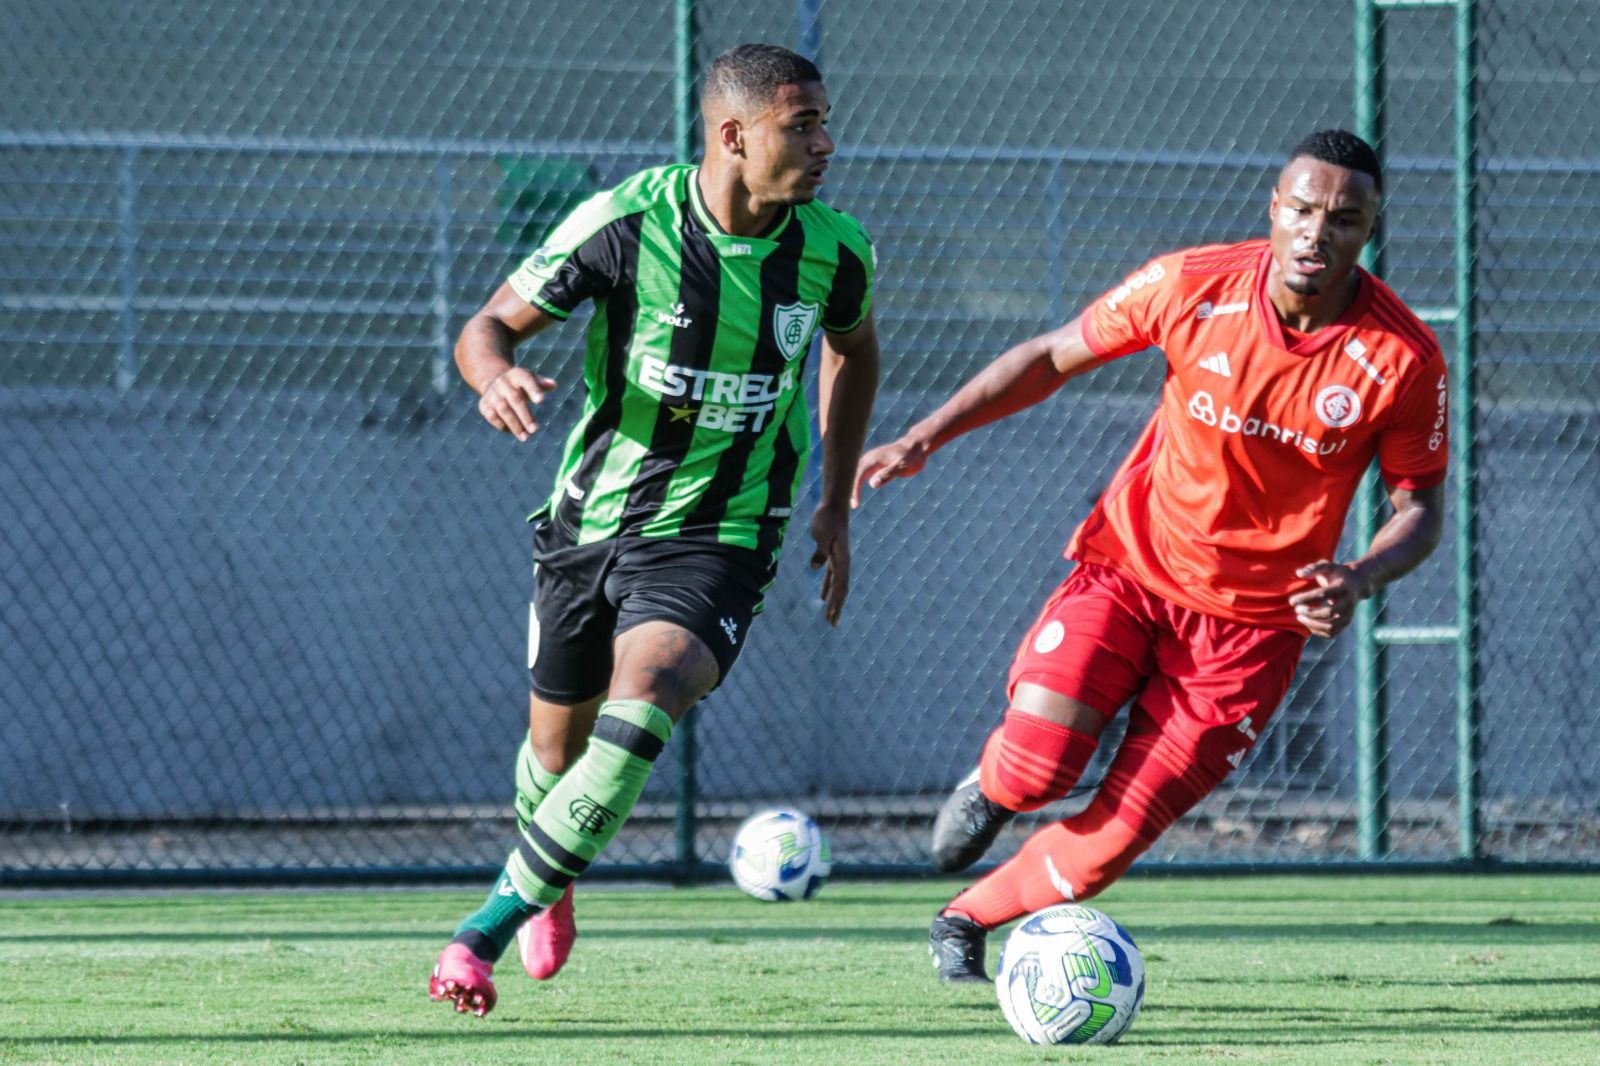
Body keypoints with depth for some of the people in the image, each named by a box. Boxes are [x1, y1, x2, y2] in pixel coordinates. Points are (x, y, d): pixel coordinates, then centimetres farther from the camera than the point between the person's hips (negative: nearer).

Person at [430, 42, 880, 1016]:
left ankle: (488, 929, -19)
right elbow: (489, 326, -7)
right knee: (558, 739, 15)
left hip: (719, 541, -1)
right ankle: (549, 885, 51)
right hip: (589, 521, 1)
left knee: (649, 689, -27)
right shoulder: (624, 223, -16)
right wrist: (497, 376, -32)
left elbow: (853, 350, 16)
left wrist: (836, 506, 15)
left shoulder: (833, 250, -7)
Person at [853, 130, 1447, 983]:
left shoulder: (1403, 359, -15)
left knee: (1116, 835, -5)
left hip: (1253, 618, 0)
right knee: (1034, 767, -18)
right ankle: (990, 784, 20)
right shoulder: (1192, 287, -13)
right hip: (1131, 565, 0)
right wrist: (924, 439, -4)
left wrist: (1359, 581, -24)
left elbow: (1420, 507, -3)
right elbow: (1055, 356, 1)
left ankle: (966, 923, 21)